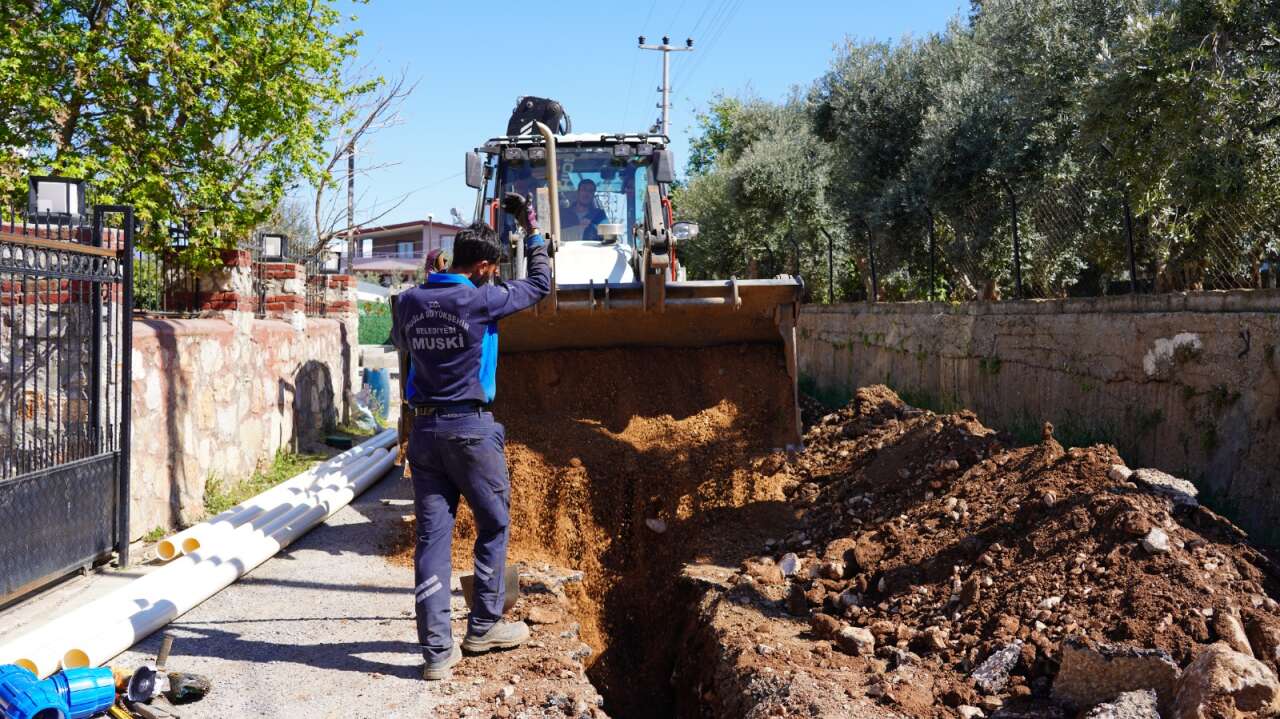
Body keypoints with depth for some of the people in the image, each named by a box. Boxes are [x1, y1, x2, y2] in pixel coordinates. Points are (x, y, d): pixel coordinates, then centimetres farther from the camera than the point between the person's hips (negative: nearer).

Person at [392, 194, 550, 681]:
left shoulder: (408, 303, 5)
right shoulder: (480, 300, -10)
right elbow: (540, 285, 4)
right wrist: (532, 230, 14)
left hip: (424, 429, 5)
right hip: (471, 427, -5)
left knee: (432, 536, 4)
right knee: (493, 526, 13)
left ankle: (437, 650, 3)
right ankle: (483, 627, 20)